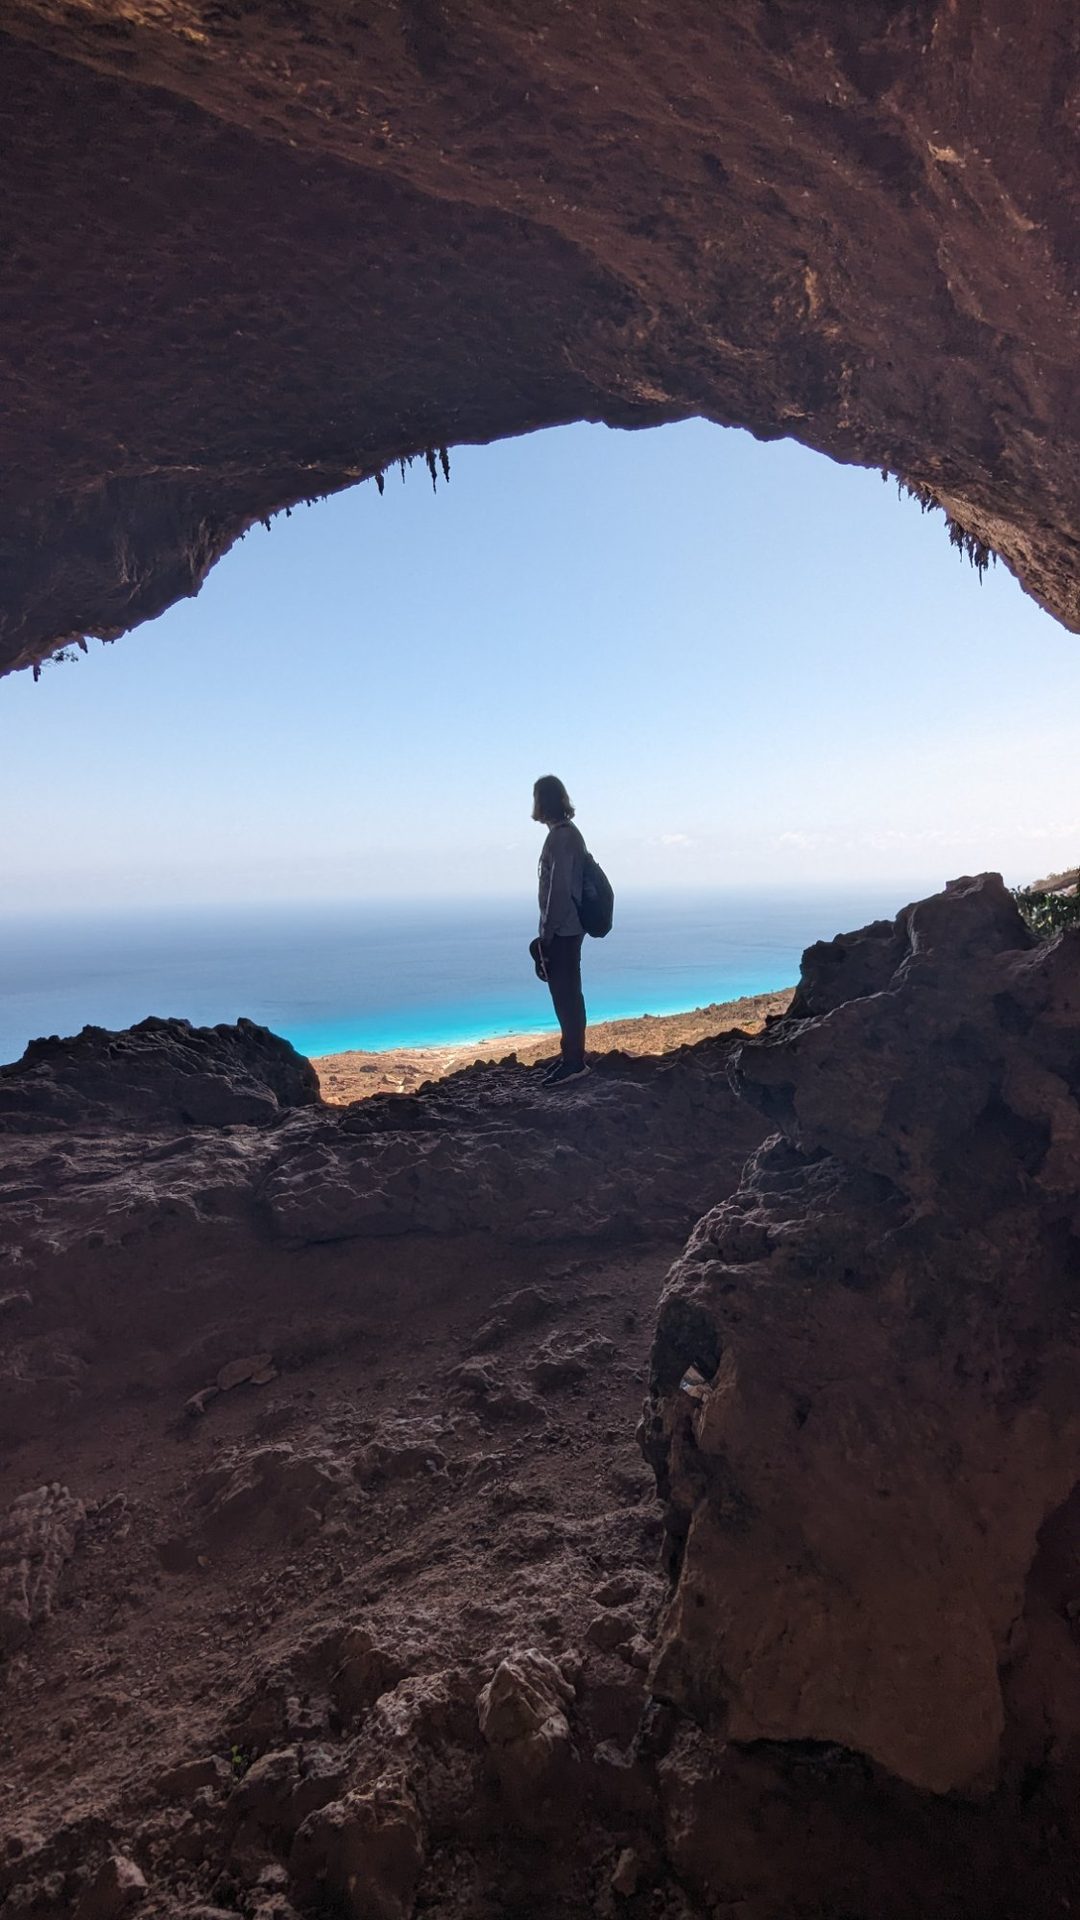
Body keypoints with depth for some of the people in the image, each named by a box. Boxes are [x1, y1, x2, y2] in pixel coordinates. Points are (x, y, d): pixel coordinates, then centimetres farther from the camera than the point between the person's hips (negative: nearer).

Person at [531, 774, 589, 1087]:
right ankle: (572, 1056, 24)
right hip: (567, 930, 10)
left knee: (565, 996, -4)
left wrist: (546, 935, -19)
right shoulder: (567, 833, 14)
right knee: (568, 995, 15)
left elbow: (559, 891, -22)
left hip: (561, 932, -10)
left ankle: (574, 1062, 2)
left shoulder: (560, 837, -17)